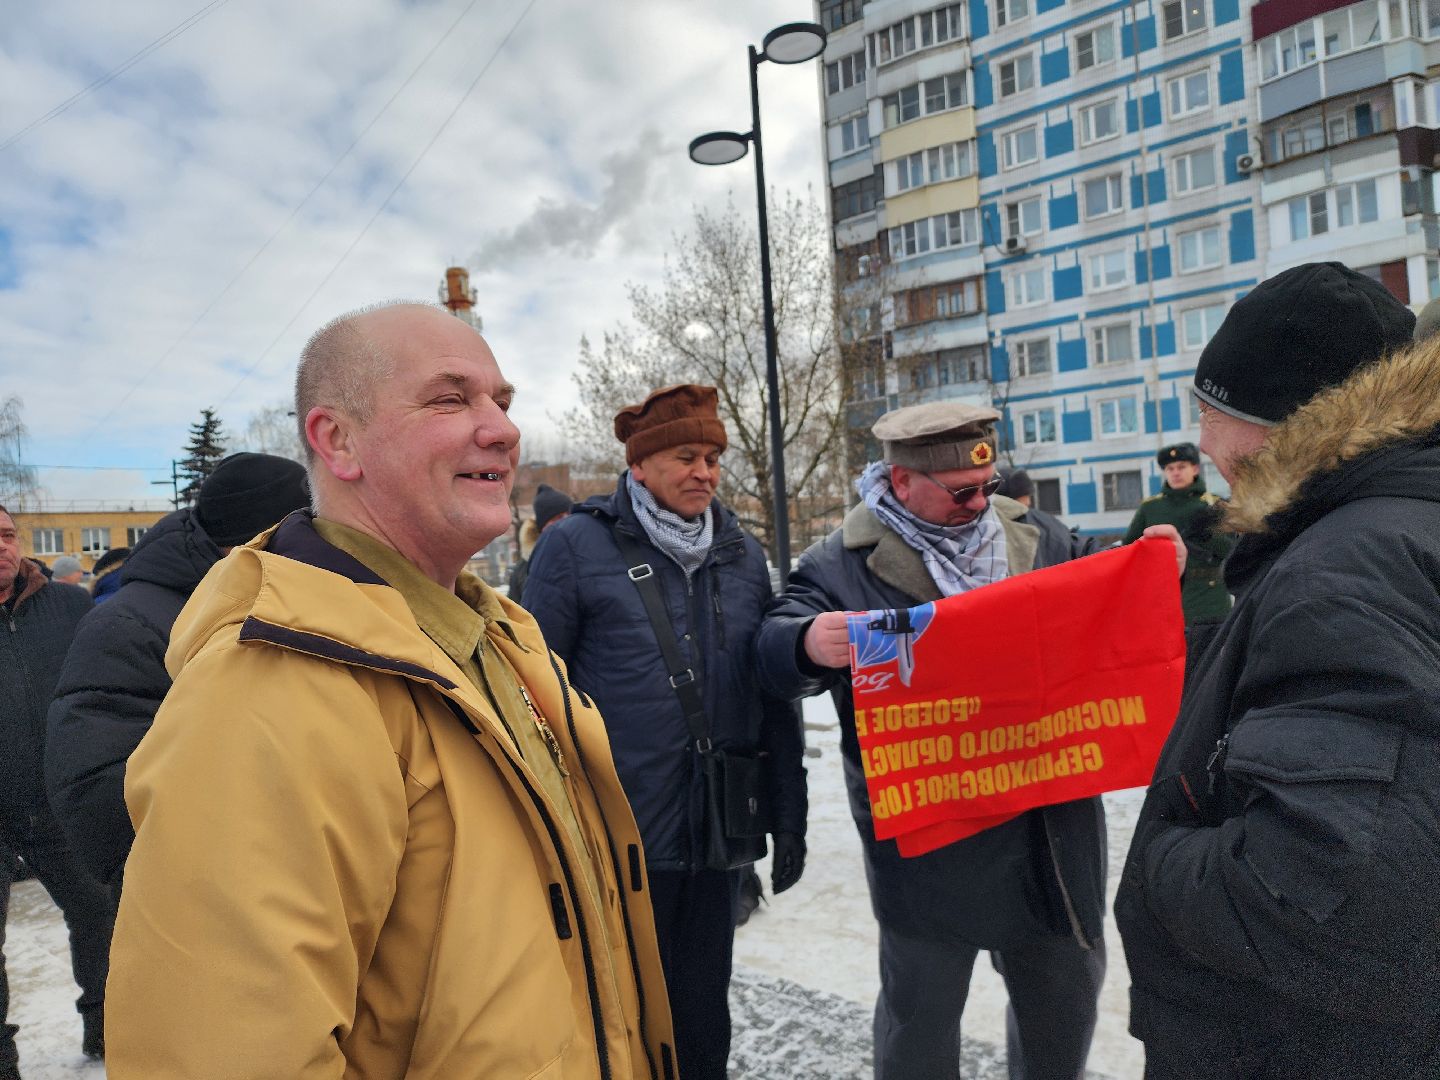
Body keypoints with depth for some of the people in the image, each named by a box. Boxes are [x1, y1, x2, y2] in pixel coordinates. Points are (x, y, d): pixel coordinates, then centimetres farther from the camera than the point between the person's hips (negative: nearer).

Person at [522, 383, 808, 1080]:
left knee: (702, 1022, 18)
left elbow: (774, 695, 10)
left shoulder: (743, 554, 7)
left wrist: (788, 819, 10)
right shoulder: (576, 546, -6)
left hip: (717, 839, 4)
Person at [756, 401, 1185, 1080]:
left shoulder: (1035, 536, 6)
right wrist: (810, 646, -38)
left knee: (1065, 987, 23)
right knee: (921, 1004, 13)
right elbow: (777, 645, -15)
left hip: (1052, 819, 5)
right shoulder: (846, 562, -8)